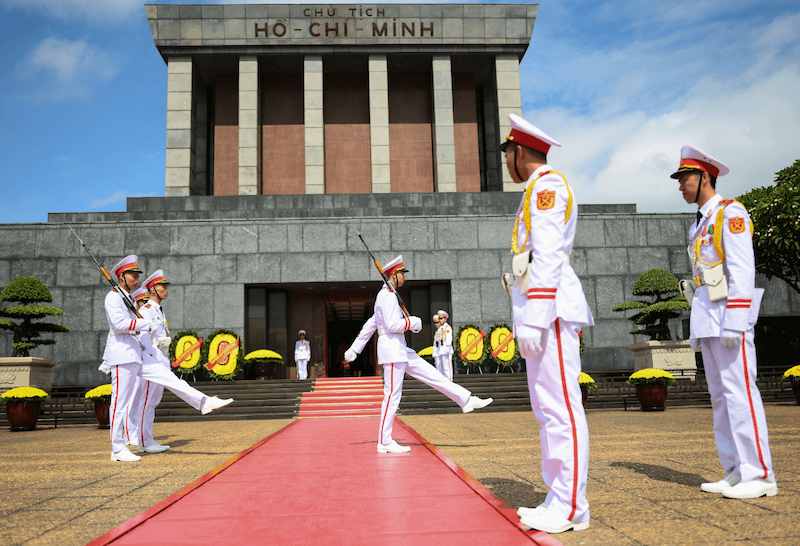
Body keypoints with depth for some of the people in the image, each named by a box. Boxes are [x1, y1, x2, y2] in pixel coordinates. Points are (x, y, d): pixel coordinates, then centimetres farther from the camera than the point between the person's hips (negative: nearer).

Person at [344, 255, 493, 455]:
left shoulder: (389, 296, 20)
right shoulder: (387, 296, -12)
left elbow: (370, 324, 21)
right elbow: (391, 325, -22)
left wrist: (355, 348, 22)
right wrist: (413, 322, -6)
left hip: (401, 350, 10)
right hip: (391, 348, -10)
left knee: (432, 375, 8)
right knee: (393, 394, -6)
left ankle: (466, 400, 12)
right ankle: (384, 443, 0)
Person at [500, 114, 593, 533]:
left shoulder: (547, 183, -6)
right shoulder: (537, 191, 25)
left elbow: (548, 255, -16)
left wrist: (533, 317, -21)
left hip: (549, 307, -11)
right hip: (542, 309, 11)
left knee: (560, 408, -8)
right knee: (548, 409, 10)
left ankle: (571, 509, -2)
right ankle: (559, 500, 16)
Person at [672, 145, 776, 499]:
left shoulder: (731, 213, -4)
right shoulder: (701, 225, 21)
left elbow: (742, 270, -14)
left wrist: (734, 322, -20)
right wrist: (701, 323, 16)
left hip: (728, 313, -9)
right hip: (706, 318, 9)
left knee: (739, 391, -9)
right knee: (720, 396, 7)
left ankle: (760, 476, -4)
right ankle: (736, 473, 12)